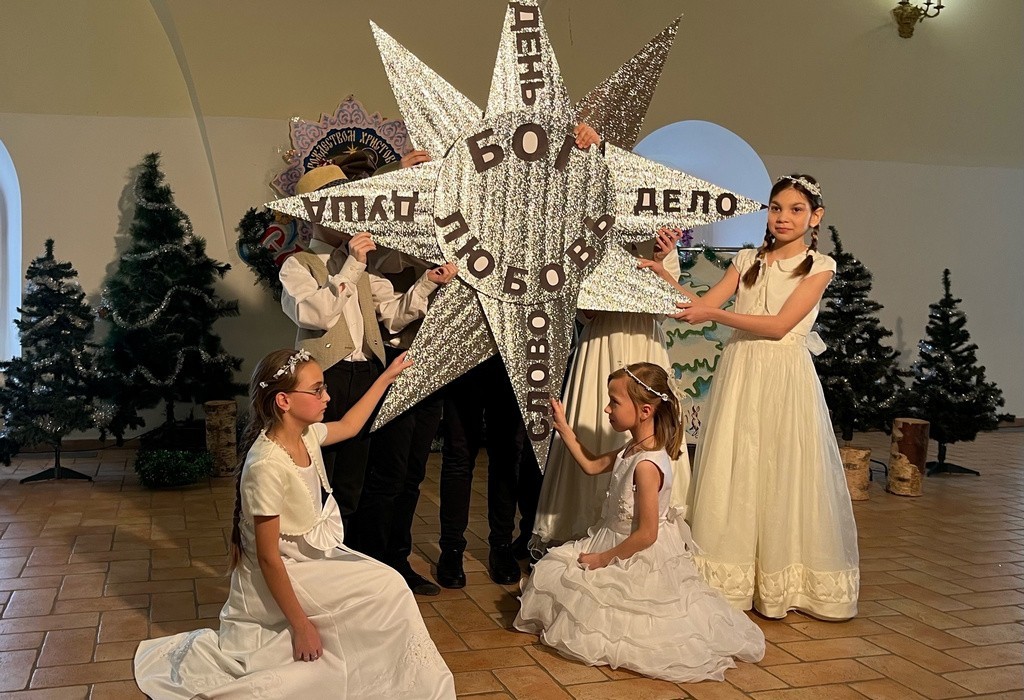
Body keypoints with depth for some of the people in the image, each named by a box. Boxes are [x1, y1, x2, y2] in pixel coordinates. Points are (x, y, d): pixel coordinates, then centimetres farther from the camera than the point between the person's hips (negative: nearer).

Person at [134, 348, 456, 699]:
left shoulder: (306, 435, -6)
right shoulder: (268, 467, -30)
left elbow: (349, 425, 20)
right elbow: (268, 558, -24)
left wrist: (386, 377, 20)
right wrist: (300, 625, -20)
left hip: (311, 558, 9)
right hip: (279, 578, -9)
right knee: (387, 590, -16)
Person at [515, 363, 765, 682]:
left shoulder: (647, 465, -31)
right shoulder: (632, 449, -3)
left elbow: (646, 535, -29)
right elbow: (592, 465, 13)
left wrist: (605, 558, -18)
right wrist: (564, 428, 8)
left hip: (638, 558, -9)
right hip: (614, 542, 9)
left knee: (554, 576, -1)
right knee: (551, 567, 15)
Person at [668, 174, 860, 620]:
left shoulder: (819, 266, 1)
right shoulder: (747, 260, 13)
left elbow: (780, 325, -11)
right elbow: (701, 305, 5)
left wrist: (714, 315, -16)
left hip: (785, 380, -3)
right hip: (740, 374, 3)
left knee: (785, 477, 0)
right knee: (731, 475, 3)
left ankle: (782, 582, 14)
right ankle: (731, 579, 12)